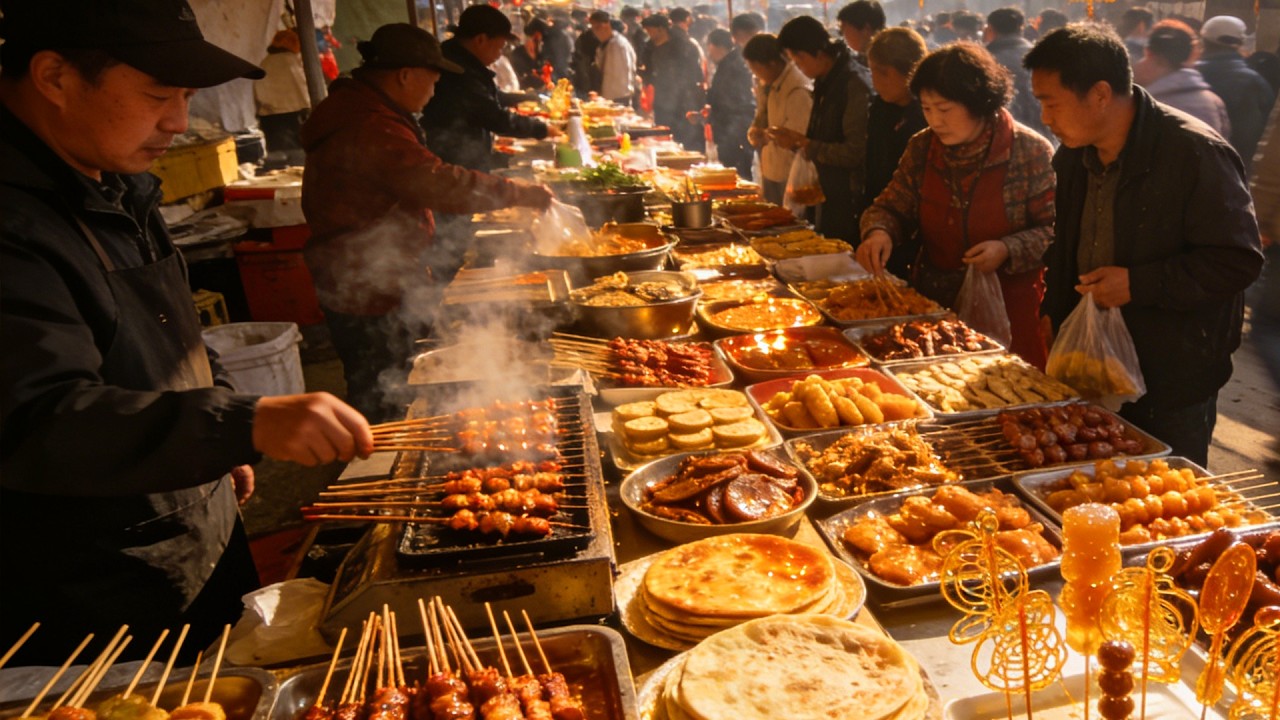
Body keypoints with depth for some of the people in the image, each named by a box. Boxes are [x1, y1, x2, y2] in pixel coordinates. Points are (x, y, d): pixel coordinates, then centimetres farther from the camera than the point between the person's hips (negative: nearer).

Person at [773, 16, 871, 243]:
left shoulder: (853, 87, -17)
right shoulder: (824, 84, 11)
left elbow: (854, 153, -21)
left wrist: (804, 143, -16)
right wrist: (797, 141, -1)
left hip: (849, 205, -9)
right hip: (827, 198, 9)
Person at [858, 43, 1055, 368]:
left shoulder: (1031, 151, -10)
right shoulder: (922, 148, 1)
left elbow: (1055, 229, -7)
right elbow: (891, 207, 8)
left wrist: (1007, 250, -22)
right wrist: (879, 232, -14)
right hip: (933, 305, 4)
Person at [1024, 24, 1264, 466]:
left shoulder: (1195, 153, -19)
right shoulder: (1072, 157, 5)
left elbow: (1239, 260, -19)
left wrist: (1139, 284, -25)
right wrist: (1055, 315, 12)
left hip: (1173, 384, -6)